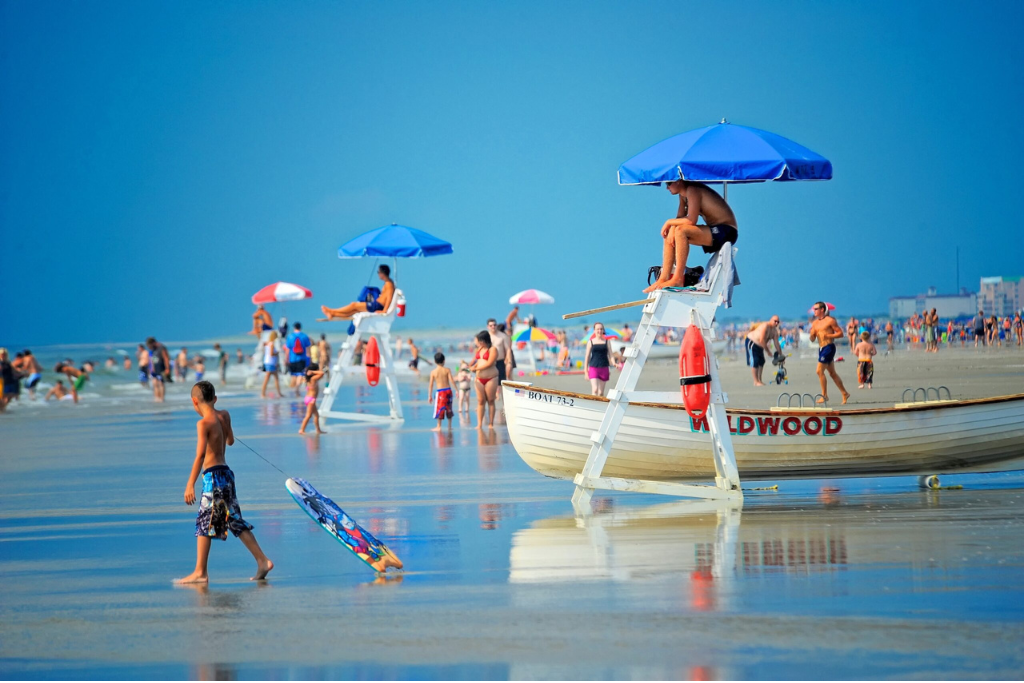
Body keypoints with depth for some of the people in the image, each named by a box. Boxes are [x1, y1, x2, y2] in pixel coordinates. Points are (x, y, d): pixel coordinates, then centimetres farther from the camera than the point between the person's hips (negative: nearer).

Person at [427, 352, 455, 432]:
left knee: (439, 409, 5)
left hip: (440, 392, -2)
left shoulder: (433, 372, -3)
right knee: (449, 408, 14)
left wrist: (429, 395, 4)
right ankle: (449, 426, 19)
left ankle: (438, 426, 4)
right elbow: (452, 381, -7)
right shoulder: (447, 370, -2)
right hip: (448, 390, 2)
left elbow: (431, 385, -2)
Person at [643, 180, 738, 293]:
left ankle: (678, 279, -25)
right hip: (713, 232, 10)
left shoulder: (692, 191, -16)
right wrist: (671, 229, -7)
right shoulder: (683, 195, 13)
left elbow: (691, 220, -25)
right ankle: (663, 279, 5)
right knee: (670, 235, 8)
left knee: (681, 231, -28)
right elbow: (680, 218, 15)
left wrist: (669, 222, -10)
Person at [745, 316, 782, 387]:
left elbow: (777, 344, 2)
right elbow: (761, 340, -34)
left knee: (761, 362, 9)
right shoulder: (765, 326, -30)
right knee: (754, 362, -12)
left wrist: (781, 355, 0)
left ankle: (760, 380, 17)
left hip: (759, 345, 9)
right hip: (751, 342, -9)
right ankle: (756, 382, -13)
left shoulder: (774, 331, -3)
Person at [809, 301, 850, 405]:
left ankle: (824, 395, -6)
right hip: (821, 348, 8)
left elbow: (840, 333, -8)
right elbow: (812, 339, 15)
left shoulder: (830, 320, -6)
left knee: (820, 371, -13)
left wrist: (828, 336, -18)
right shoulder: (815, 323, 14)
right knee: (832, 373, 11)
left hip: (829, 347, -8)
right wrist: (812, 334, -6)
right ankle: (844, 393, 19)